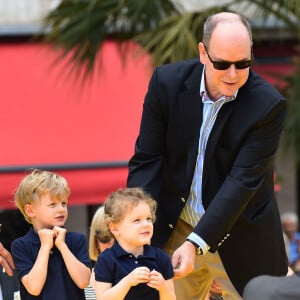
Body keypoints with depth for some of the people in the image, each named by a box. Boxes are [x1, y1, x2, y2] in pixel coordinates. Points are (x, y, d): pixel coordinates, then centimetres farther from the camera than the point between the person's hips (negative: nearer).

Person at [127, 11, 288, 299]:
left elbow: (242, 181, -22)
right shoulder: (167, 81, -10)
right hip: (175, 228, 2)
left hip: (239, 237, -2)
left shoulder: (268, 106, -18)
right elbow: (146, 160, -6)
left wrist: (195, 243, -30)